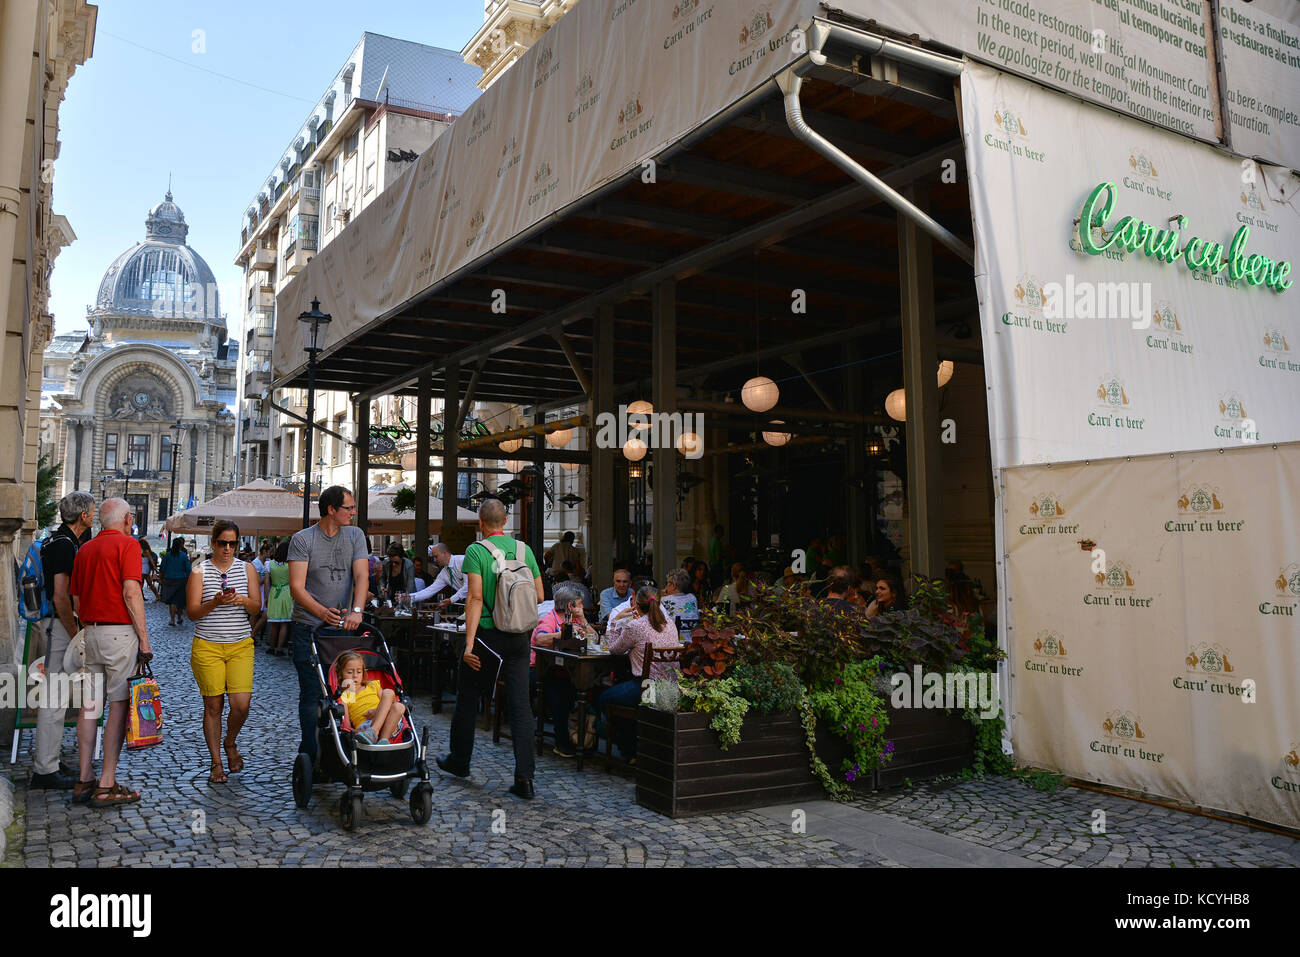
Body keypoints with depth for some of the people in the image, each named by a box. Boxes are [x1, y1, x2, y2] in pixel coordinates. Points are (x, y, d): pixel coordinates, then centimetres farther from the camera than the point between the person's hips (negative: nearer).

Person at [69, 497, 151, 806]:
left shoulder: (84, 549, 15)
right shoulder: (128, 544, -7)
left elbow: (76, 601, 17)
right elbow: (131, 593, -15)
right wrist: (144, 638, -13)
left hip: (91, 631, 7)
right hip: (120, 632, -7)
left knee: (90, 705, 11)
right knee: (119, 706, -3)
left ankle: (84, 780, 16)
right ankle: (107, 785, -1)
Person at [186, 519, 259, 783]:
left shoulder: (247, 568, 9)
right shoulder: (200, 571, 3)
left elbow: (257, 606, 4)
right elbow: (192, 612, -2)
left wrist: (242, 601, -18)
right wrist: (215, 602, -20)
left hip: (241, 645, 1)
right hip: (207, 647, -1)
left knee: (241, 703, -9)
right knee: (213, 705, 2)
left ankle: (230, 743, 22)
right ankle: (216, 763, 16)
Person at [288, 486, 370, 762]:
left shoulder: (355, 535, 6)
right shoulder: (302, 539, -4)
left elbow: (361, 576, -3)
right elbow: (296, 587, -10)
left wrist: (356, 611, -20)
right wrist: (323, 613, -25)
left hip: (344, 627, 3)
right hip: (309, 628, -3)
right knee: (312, 694, -1)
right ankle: (310, 755, 10)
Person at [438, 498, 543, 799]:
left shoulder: (476, 551, -8)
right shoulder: (524, 549, 4)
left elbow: (475, 599, -16)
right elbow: (539, 596, 6)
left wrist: (469, 644, -17)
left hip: (486, 634, -3)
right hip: (518, 637, 3)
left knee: (468, 698, 15)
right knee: (520, 702, 2)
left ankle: (459, 761, 32)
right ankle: (524, 777, -3)